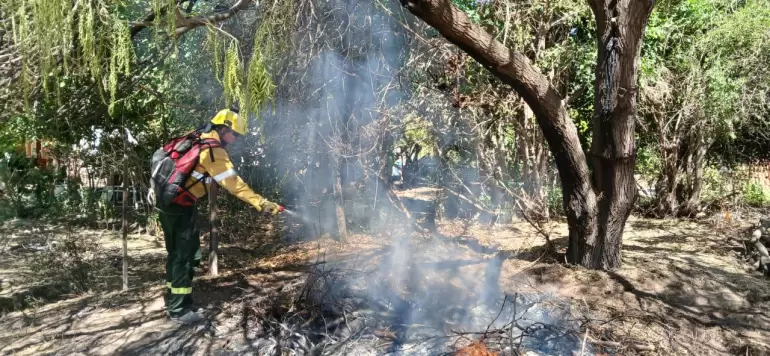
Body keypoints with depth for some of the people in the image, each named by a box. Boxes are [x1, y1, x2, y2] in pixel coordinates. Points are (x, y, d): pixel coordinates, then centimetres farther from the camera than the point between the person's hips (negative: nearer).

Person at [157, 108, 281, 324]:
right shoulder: (212, 149, -15)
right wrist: (260, 203, -27)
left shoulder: (197, 139, 15)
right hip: (180, 203, -10)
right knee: (186, 255, -4)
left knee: (177, 253, 17)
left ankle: (173, 302, 26)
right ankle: (180, 309, 1)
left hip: (167, 199, 10)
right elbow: (233, 182, -23)